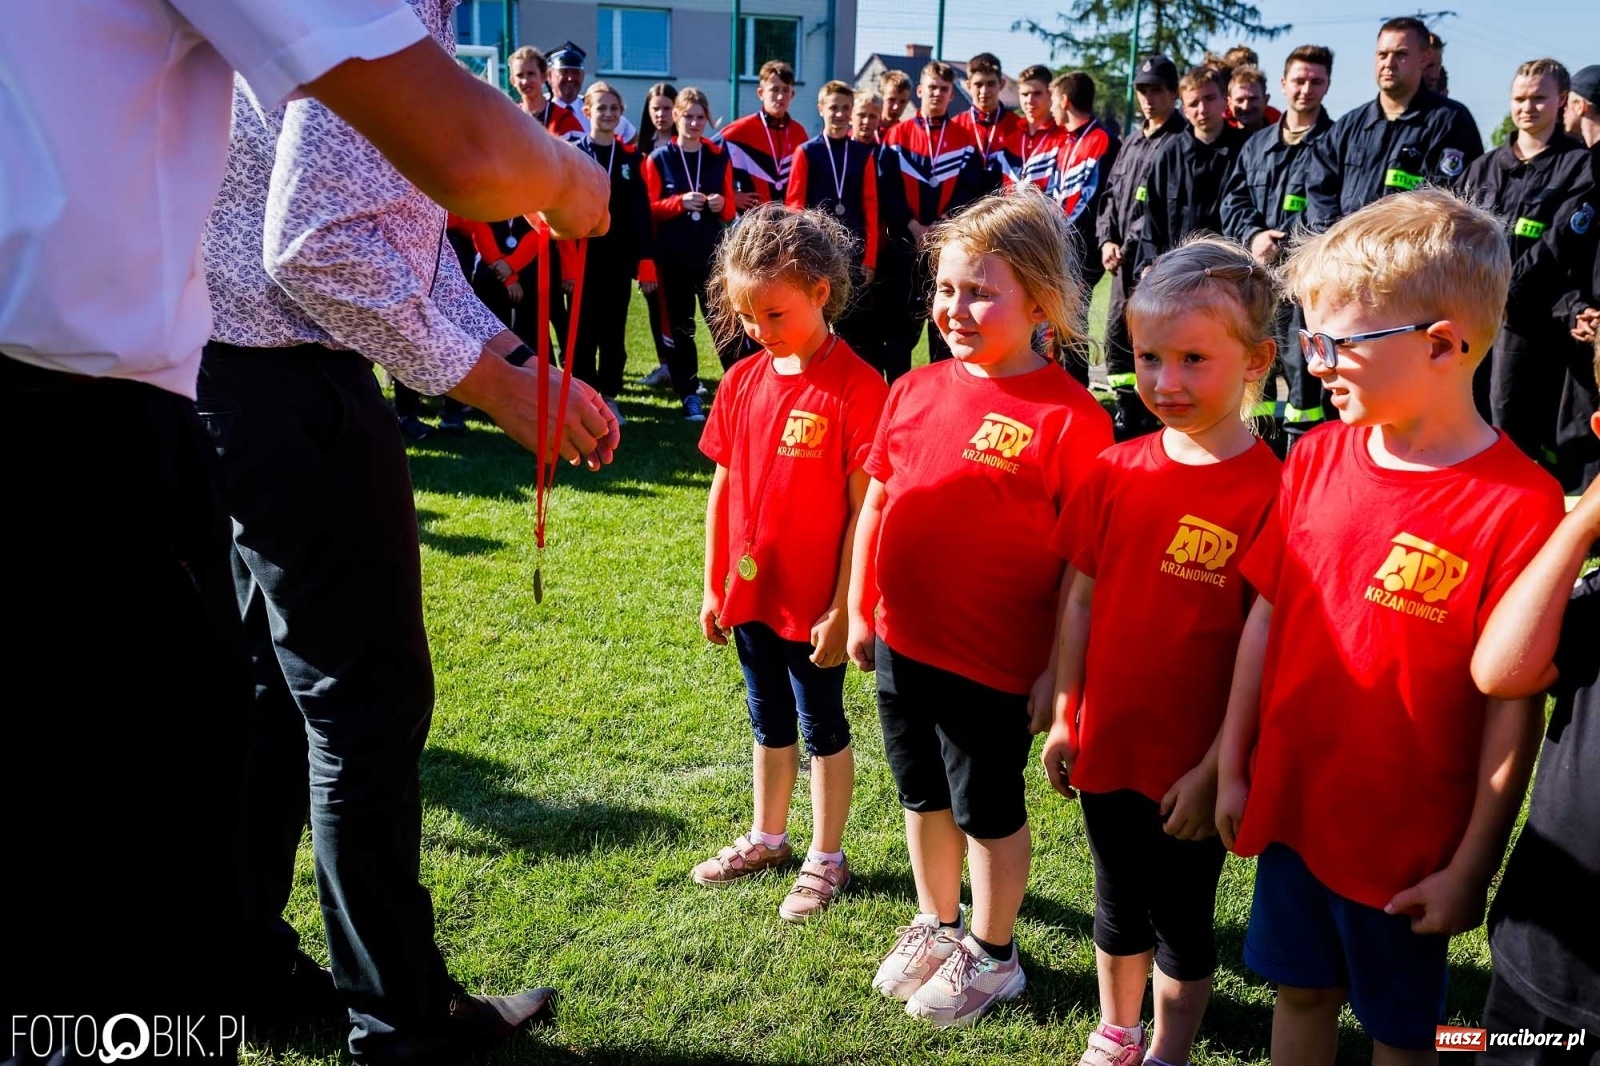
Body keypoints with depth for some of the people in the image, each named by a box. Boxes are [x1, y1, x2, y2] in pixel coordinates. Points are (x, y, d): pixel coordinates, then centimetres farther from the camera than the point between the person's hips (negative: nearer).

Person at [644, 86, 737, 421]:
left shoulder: (719, 157, 8)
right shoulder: (658, 158, 2)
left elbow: (730, 210, 11)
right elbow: (650, 208, -1)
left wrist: (722, 205, -12)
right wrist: (681, 202, -17)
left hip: (713, 253, 1)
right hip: (673, 255, -1)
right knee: (680, 327, 4)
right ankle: (689, 395, 13)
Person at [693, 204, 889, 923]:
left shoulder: (857, 387, -17)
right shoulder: (742, 381, 1)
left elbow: (862, 508, -16)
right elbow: (722, 487, 7)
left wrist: (841, 608, -16)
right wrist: (713, 586, 9)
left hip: (815, 602, -6)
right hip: (750, 594, 6)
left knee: (823, 729, 12)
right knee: (771, 726, 22)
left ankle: (826, 857, 28)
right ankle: (768, 837, 40)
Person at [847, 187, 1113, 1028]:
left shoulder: (1068, 414, -16)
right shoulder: (914, 391, 1)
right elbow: (874, 503, 10)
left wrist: (1057, 670, -14)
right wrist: (859, 611, 11)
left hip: (994, 662, -6)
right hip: (902, 644, 6)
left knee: (989, 812, 13)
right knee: (923, 796, 22)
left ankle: (992, 954, 36)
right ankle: (936, 926, 45)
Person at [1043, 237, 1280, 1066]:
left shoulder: (1267, 490, -17)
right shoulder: (1116, 471, -2)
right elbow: (1081, 600, 5)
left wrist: (1216, 766, -14)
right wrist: (1065, 717, 6)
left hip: (1194, 768, -4)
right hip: (1107, 746, 5)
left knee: (1183, 919, 16)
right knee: (1118, 905, 24)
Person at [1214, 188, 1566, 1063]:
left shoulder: (1519, 503, -19)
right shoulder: (1319, 457, -2)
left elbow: (1515, 705, -16)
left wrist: (1473, 867, -12)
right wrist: (1232, 767, 7)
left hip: (1410, 841, -4)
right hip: (1292, 805, 5)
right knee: (1301, 992, 21)